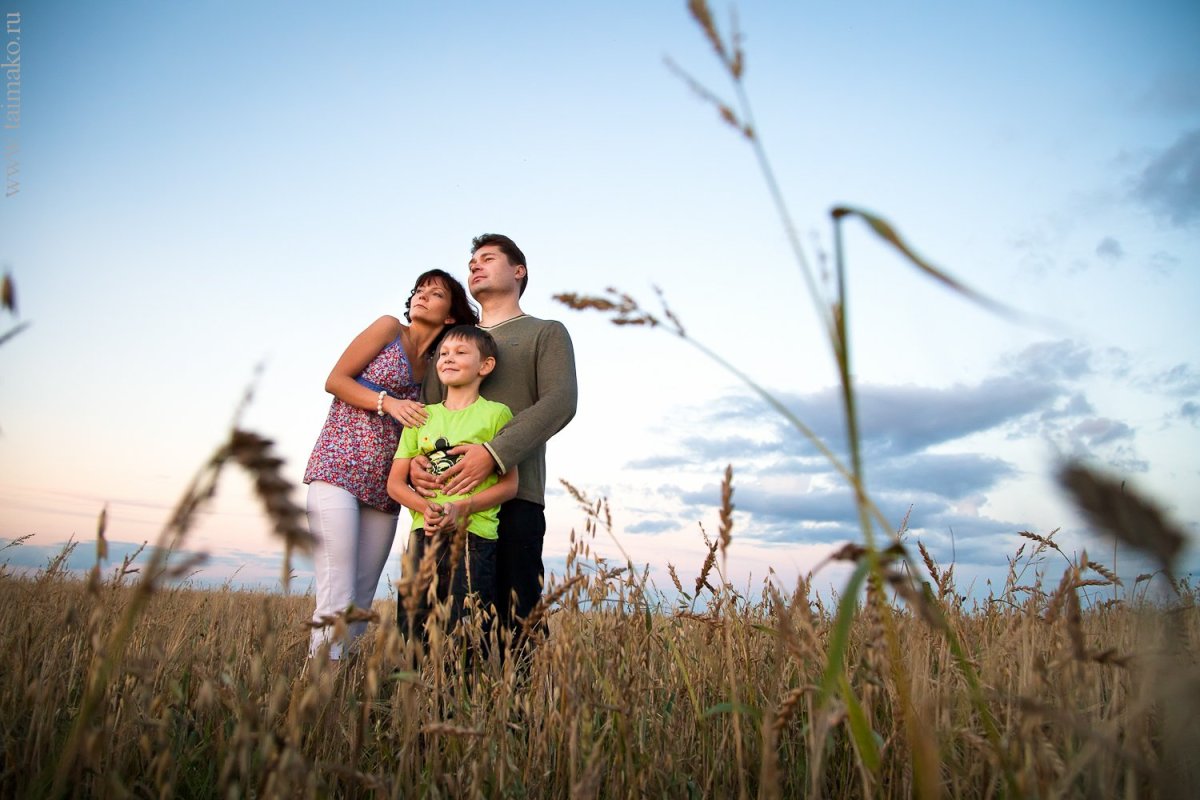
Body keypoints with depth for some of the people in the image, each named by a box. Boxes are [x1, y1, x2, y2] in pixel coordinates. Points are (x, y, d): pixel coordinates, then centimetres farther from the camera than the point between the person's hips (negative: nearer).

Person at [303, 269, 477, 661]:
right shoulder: (389, 328, 4)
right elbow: (334, 380, 0)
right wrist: (389, 402, -12)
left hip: (384, 489, 5)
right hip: (339, 470, -5)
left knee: (360, 605, 5)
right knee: (336, 602, -13)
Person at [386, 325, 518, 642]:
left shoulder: (496, 413, 2)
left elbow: (509, 484, -1)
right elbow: (395, 482, 11)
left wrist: (462, 507, -15)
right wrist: (425, 507, -9)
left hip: (474, 534, -4)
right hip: (424, 533, 4)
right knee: (413, 626, 5)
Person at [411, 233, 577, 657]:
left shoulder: (547, 333, 10)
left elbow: (561, 402, -8)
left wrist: (495, 453, -21)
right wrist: (414, 459, -6)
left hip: (513, 496, -5)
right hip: (445, 494, 5)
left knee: (516, 620, -7)